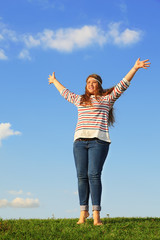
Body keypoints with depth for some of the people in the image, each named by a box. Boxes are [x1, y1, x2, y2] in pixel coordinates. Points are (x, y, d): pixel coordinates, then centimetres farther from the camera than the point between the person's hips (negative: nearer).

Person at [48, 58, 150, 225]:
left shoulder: (107, 99, 13)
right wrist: (54, 81, 54)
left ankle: (96, 213, -14)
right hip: (80, 141, 4)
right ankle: (83, 211, 4)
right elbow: (65, 92, 41)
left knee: (94, 175, -14)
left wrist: (135, 68, 0)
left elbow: (122, 85, 7)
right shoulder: (80, 100, 24)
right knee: (82, 176, -2)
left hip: (98, 141, -4)